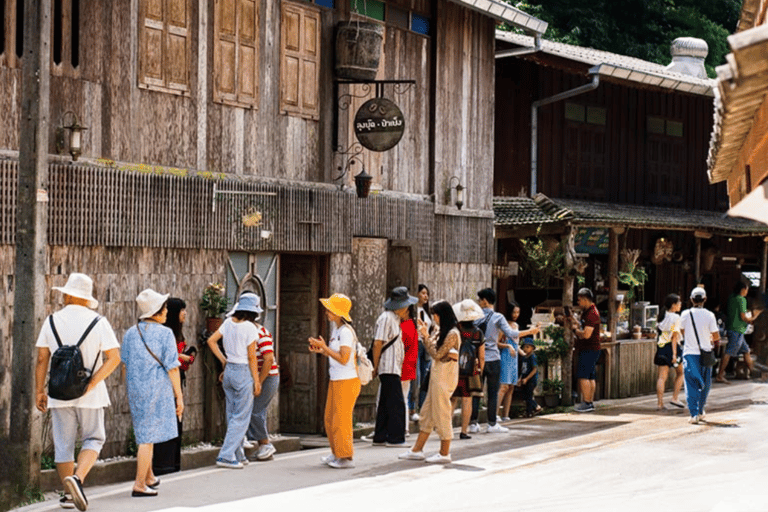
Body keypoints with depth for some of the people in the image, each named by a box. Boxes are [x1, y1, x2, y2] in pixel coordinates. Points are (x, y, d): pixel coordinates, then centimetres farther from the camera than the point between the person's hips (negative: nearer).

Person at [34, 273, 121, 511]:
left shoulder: (52, 321, 1)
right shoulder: (98, 322, -2)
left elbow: (42, 358, -1)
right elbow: (113, 357, -11)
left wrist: (39, 390, 6)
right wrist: (92, 383, -12)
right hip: (90, 395, -1)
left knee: (63, 444, 10)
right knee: (93, 438, 9)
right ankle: (77, 478, -16)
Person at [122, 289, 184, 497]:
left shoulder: (130, 334, 6)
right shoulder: (165, 334, -10)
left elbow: (125, 365, 10)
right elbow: (172, 368, -10)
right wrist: (179, 396, -4)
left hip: (135, 389, 6)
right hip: (158, 389, -6)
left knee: (144, 434, 19)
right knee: (148, 437, -3)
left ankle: (149, 478, 31)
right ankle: (139, 485, -4)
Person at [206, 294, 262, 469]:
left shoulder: (228, 323, 3)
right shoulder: (249, 328, -15)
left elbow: (211, 341, 6)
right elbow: (252, 358, -13)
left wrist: (223, 361, 12)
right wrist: (257, 381, -6)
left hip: (229, 370, 7)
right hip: (244, 373, -7)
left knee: (232, 415, 14)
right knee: (241, 418, 0)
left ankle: (238, 456, 22)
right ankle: (226, 456, -6)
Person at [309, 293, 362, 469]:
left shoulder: (346, 332, -18)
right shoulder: (336, 329, 12)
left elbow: (343, 359, -23)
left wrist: (324, 347, -19)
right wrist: (321, 350, 6)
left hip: (347, 381, -10)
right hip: (335, 381, 10)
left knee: (341, 420, -4)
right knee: (330, 419, 14)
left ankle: (346, 457, 5)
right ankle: (337, 454, 25)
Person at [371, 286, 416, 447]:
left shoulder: (394, 319, 19)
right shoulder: (386, 318, -12)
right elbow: (377, 344, -15)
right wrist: (376, 366, -14)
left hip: (394, 368, 10)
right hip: (389, 368, -10)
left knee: (386, 404, 11)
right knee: (396, 404, -9)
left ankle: (380, 438, 15)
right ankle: (395, 438, -7)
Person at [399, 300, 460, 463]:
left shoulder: (452, 334, -16)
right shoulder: (442, 332, 13)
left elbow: (437, 354, -17)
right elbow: (431, 351, 14)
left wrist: (426, 336, -13)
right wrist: (425, 334, 8)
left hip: (444, 377, -10)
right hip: (437, 376, 10)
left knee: (441, 413, -3)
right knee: (427, 413, 12)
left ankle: (444, 453, 6)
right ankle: (417, 450, 17)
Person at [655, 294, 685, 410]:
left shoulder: (661, 316, 10)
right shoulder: (675, 317, -10)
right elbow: (674, 337, -14)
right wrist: (674, 354, -17)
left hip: (661, 347, 5)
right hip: (672, 347, -5)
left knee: (662, 377, 2)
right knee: (680, 373, 15)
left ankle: (660, 403, -4)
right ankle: (675, 398, 8)